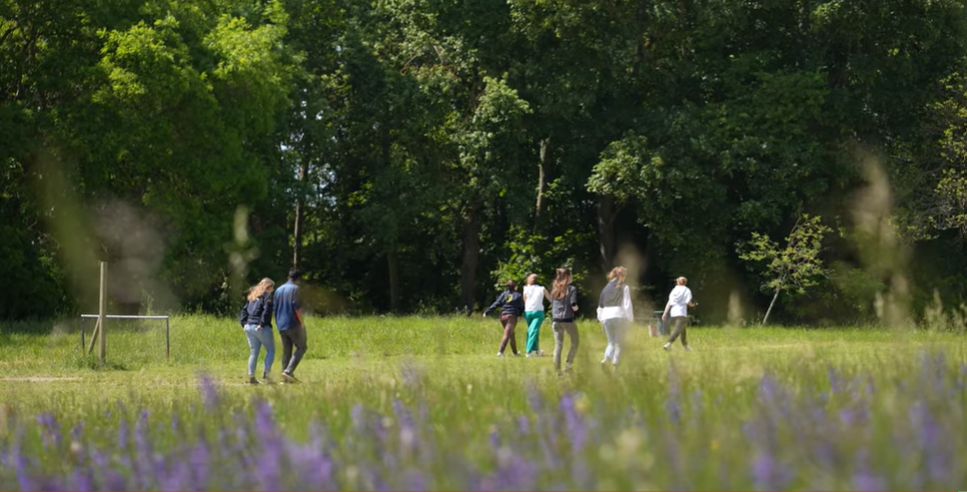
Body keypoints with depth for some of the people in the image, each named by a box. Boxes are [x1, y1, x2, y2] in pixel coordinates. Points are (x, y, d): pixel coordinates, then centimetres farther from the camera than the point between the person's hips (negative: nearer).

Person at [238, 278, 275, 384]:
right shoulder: (267, 295, -4)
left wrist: (244, 323, 10)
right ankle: (266, 374, -8)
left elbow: (244, 310, 16)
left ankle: (251, 376, 7)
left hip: (249, 326, 7)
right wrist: (262, 324, -17)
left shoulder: (252, 295, 20)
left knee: (253, 352, 11)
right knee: (270, 350, 4)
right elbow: (267, 310, -17)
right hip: (261, 327, -7)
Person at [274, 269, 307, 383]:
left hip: (281, 325, 7)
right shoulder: (295, 288, -6)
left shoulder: (278, 290, 16)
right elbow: (296, 306, -16)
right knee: (301, 347, 0)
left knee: (286, 350, 9)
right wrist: (302, 322, -10)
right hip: (293, 324, -7)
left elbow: (275, 309, 19)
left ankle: (285, 377, 6)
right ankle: (289, 371, -15)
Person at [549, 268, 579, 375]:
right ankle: (568, 364, 1)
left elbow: (552, 304, 12)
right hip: (568, 320, -4)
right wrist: (576, 307, 9)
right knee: (575, 342, 13)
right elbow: (573, 306, -10)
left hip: (556, 320, 5)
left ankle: (557, 370, 3)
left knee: (558, 345, 7)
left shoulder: (554, 289, 9)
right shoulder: (571, 289, -7)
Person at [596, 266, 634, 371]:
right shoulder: (624, 288, -3)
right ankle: (615, 363, 0)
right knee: (618, 342, 8)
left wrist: (601, 318, 19)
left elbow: (600, 305, 12)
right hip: (620, 317, -3)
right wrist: (630, 319, 0)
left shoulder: (606, 288, 10)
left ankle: (606, 358, -15)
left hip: (607, 318, 3)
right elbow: (627, 305, -7)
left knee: (611, 342, 12)